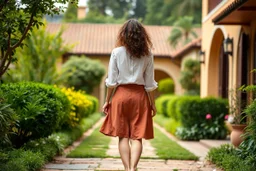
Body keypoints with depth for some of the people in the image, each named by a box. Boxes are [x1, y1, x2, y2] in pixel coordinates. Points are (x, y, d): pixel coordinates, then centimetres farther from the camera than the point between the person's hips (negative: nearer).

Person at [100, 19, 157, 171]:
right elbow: (150, 84, 2)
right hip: (140, 96, 1)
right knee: (137, 137, 2)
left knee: (123, 136, 4)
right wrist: (152, 104, 11)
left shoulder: (117, 52, -3)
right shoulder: (147, 54, 0)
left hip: (121, 94, -1)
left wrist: (107, 101, 7)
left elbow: (112, 81, -2)